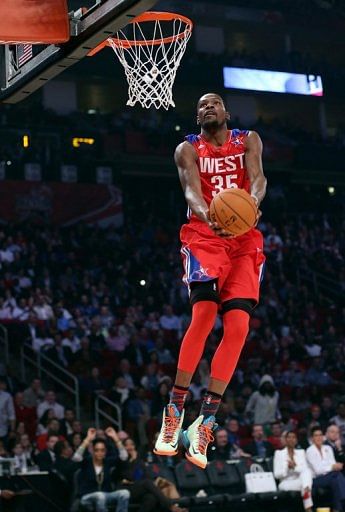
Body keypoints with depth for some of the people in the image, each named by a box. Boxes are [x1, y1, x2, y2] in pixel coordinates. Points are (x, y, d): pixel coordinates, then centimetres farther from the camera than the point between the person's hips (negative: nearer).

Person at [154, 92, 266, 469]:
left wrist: (253, 200, -33)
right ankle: (174, 412, -13)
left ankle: (205, 422, -7)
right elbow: (191, 190, -11)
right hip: (205, 236, -2)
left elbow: (257, 176, -7)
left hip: (245, 241, 2)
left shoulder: (248, 140, 13)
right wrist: (208, 216, -36)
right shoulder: (188, 149, 7)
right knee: (203, 314, -22)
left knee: (238, 325, -12)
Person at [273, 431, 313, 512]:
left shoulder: (301, 452, 18)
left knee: (307, 472, -33)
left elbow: (305, 469, 2)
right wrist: (287, 468, -16)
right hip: (285, 484, -2)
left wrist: (295, 467, -16)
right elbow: (277, 474, 1)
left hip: (300, 481, 2)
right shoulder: (279, 453, 9)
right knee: (303, 483, -33)